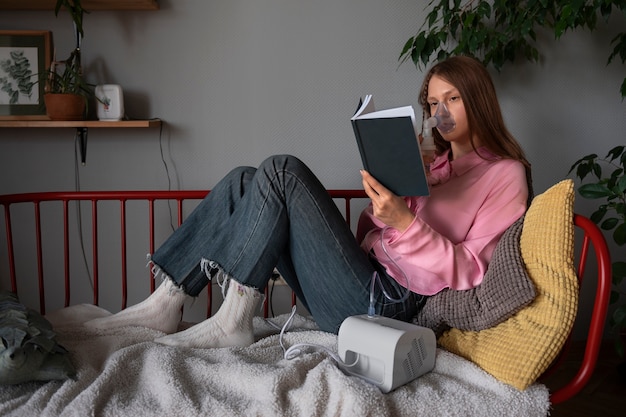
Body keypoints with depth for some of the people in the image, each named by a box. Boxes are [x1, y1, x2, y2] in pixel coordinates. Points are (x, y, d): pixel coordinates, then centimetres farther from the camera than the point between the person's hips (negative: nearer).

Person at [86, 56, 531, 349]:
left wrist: (404, 221, -22)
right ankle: (166, 302, -3)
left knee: (282, 171, -18)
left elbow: (469, 273, -10)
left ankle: (233, 321, -14)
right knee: (245, 181, 0)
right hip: (366, 276, 8)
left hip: (387, 302, -8)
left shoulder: (505, 173, 2)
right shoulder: (435, 164, 25)